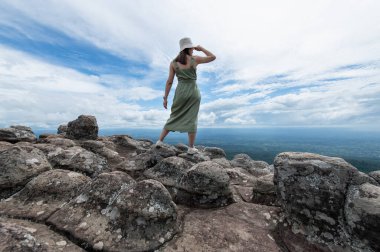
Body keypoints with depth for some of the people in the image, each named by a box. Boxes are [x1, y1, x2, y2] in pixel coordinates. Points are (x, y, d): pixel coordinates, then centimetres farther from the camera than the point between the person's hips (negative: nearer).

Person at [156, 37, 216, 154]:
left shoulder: (173, 62, 5)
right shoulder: (195, 59, 1)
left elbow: (169, 81, 1)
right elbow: (213, 57, 12)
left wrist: (165, 98, 4)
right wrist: (201, 48, 21)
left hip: (180, 92, 2)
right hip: (193, 92, -1)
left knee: (174, 117, 13)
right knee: (191, 119, 3)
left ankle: (160, 140, 13)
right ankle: (191, 148, 9)